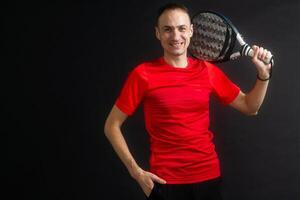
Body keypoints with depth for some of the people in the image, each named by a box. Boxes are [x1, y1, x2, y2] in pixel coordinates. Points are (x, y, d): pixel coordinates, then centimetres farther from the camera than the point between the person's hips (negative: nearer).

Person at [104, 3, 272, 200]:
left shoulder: (208, 71, 2)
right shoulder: (143, 74, -9)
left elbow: (249, 106, 12)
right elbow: (112, 126, -3)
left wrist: (263, 73, -4)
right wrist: (136, 171, -10)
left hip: (209, 175, 4)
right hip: (165, 180, -3)